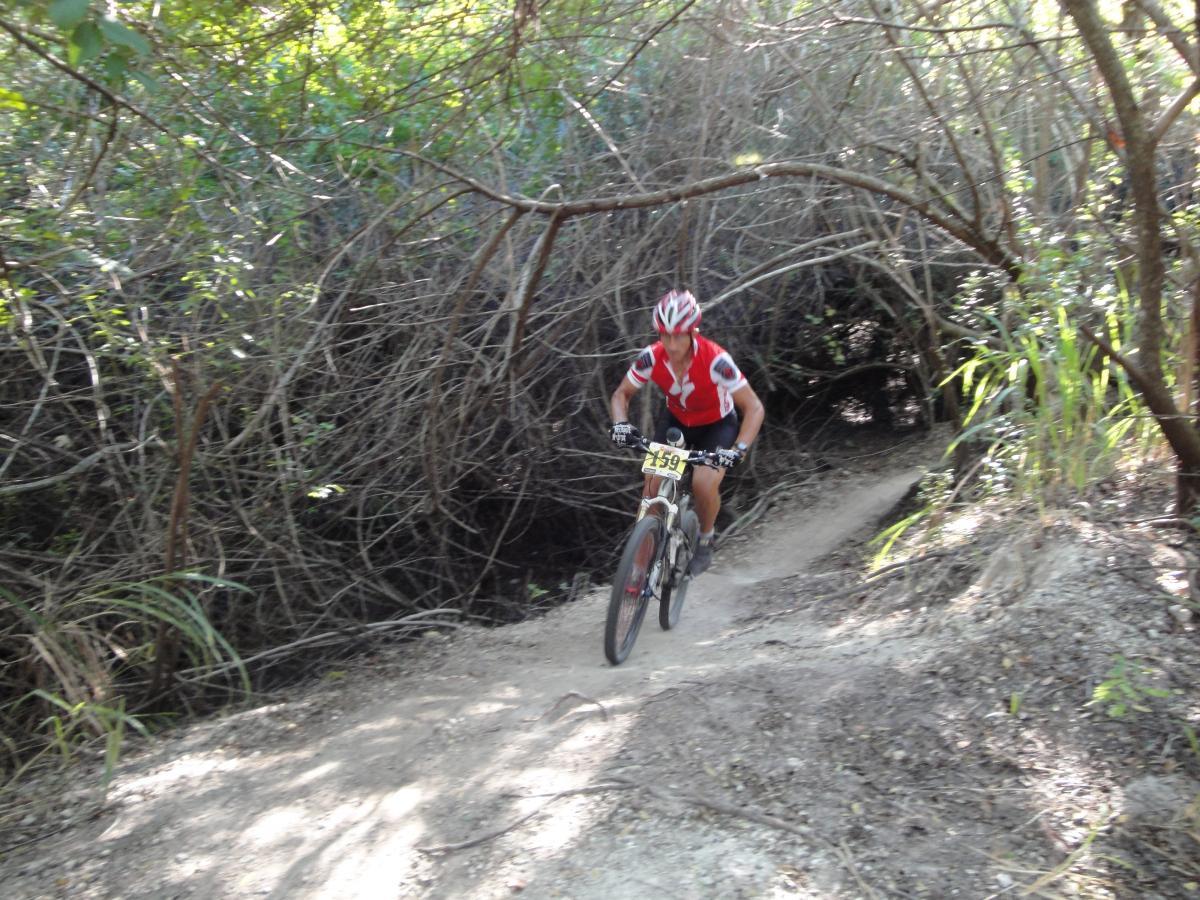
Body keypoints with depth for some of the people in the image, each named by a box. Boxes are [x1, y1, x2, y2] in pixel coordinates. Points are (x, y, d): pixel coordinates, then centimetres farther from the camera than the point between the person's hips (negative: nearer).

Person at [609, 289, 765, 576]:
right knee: (653, 481, -15)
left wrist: (738, 449, -45)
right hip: (675, 420, 3)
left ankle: (705, 540, 5)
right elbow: (621, 394, -10)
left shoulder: (715, 360, -35)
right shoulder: (651, 357, -25)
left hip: (717, 425, -3)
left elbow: (754, 407, -32)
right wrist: (620, 424, -30)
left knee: (704, 485, -24)